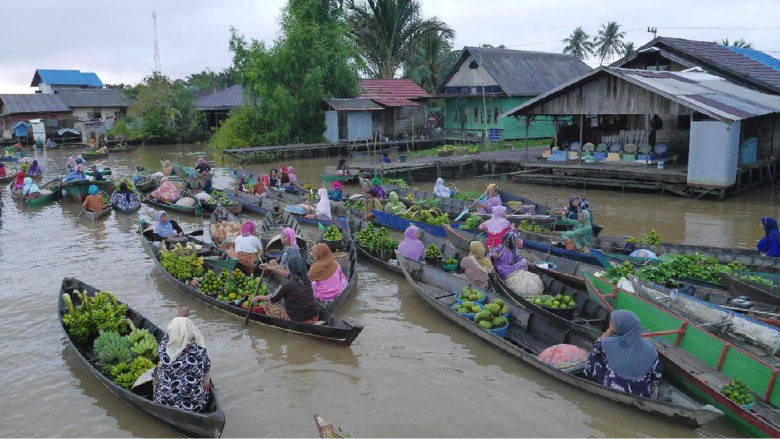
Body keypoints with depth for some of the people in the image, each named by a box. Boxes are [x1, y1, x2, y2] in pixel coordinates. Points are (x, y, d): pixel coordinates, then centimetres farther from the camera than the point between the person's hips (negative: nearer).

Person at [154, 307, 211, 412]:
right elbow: (207, 369, 1)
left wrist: (179, 317, 11)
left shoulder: (164, 352, -22)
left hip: (165, 405, 0)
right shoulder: (200, 352, -22)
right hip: (197, 405, 0)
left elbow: (165, 338, 2)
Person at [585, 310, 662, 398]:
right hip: (642, 397, 2)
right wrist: (655, 385, 21)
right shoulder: (648, 348, -13)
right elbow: (657, 370, 2)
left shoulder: (610, 344, -18)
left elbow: (597, 345, 5)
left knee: (595, 355, 14)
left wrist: (610, 330, -2)